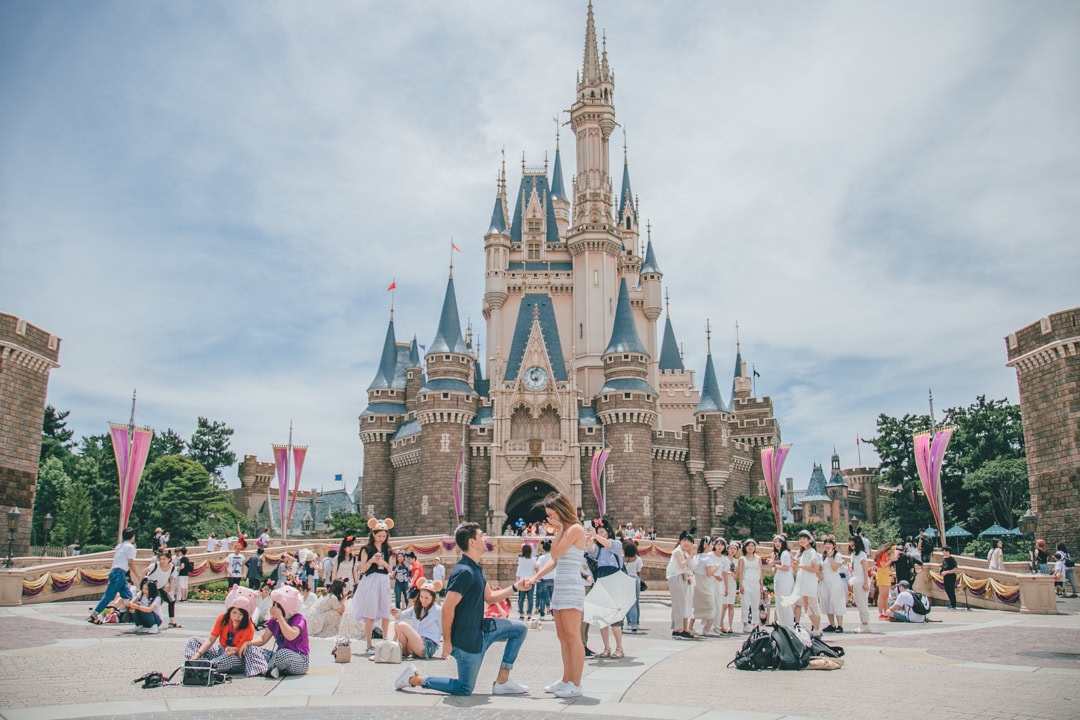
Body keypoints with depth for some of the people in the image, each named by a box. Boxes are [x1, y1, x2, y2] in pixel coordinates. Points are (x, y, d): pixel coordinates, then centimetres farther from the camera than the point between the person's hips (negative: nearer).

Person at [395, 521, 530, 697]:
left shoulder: (476, 569, 8)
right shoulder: (464, 571, -24)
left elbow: (489, 597, 16)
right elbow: (447, 608, -25)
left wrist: (515, 588, 6)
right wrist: (447, 641, -18)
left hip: (480, 629, 9)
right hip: (467, 639, -9)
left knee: (520, 628, 8)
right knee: (464, 689, 3)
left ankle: (502, 682, 11)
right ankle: (415, 678, 13)